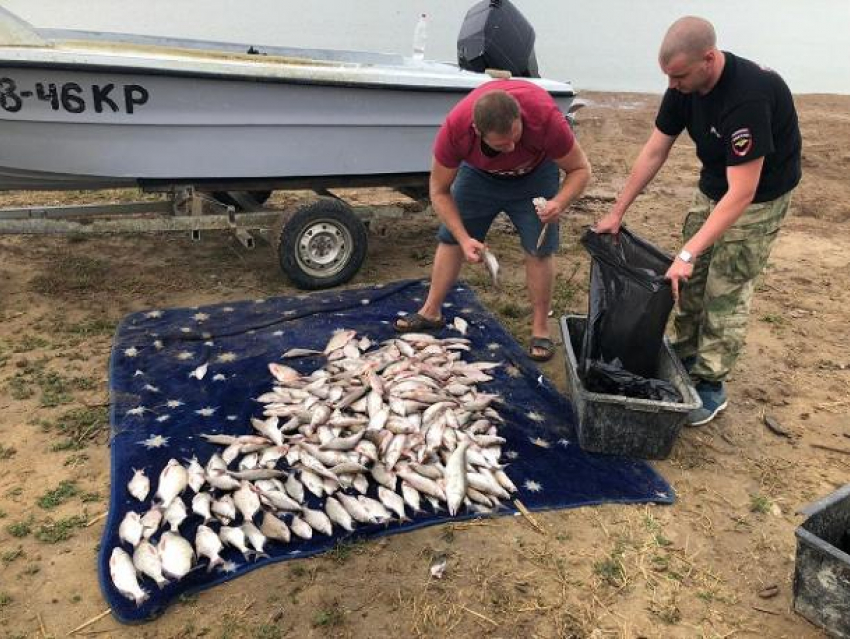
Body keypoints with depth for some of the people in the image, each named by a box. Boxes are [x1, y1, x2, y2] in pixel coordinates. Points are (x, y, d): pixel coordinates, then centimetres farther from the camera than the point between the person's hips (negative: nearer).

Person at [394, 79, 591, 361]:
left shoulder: (545, 116, -41)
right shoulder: (455, 128, -37)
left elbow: (580, 169, -24)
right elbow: (439, 192, -21)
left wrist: (560, 202, -44)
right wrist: (464, 238, -31)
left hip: (534, 174, -1)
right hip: (478, 172, 2)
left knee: (539, 250, -9)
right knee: (450, 239, 2)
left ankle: (540, 328, 5)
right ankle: (431, 312, 18)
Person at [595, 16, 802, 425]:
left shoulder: (749, 96, -35)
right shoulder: (685, 86, -13)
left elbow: (742, 193, -35)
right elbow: (654, 152, -4)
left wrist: (688, 253, -38)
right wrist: (616, 213, -4)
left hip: (758, 197, -7)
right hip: (712, 187, 7)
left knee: (726, 293, -4)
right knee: (691, 281, 9)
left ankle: (710, 387, 7)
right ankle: (684, 357, 26)